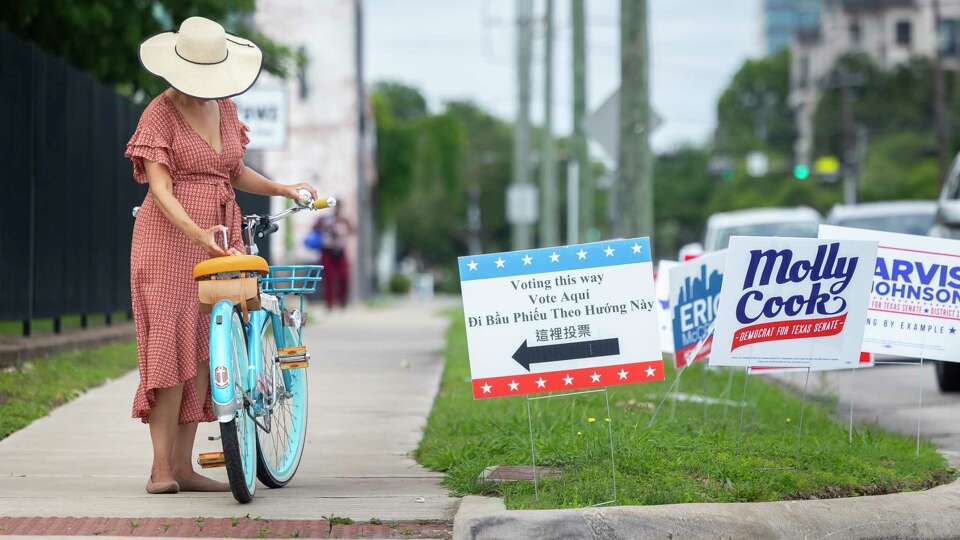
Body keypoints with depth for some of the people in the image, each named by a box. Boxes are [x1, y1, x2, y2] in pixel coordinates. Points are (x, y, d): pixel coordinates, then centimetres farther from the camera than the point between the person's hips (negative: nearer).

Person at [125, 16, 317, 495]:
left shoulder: (224, 108, 12)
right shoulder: (160, 114, -8)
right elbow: (160, 187, -17)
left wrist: (282, 189, 6)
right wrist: (196, 232, -32)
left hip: (217, 240, 6)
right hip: (170, 239, -6)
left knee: (204, 351, 3)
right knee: (172, 347, -10)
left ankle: (183, 465, 6)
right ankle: (161, 467, -8)